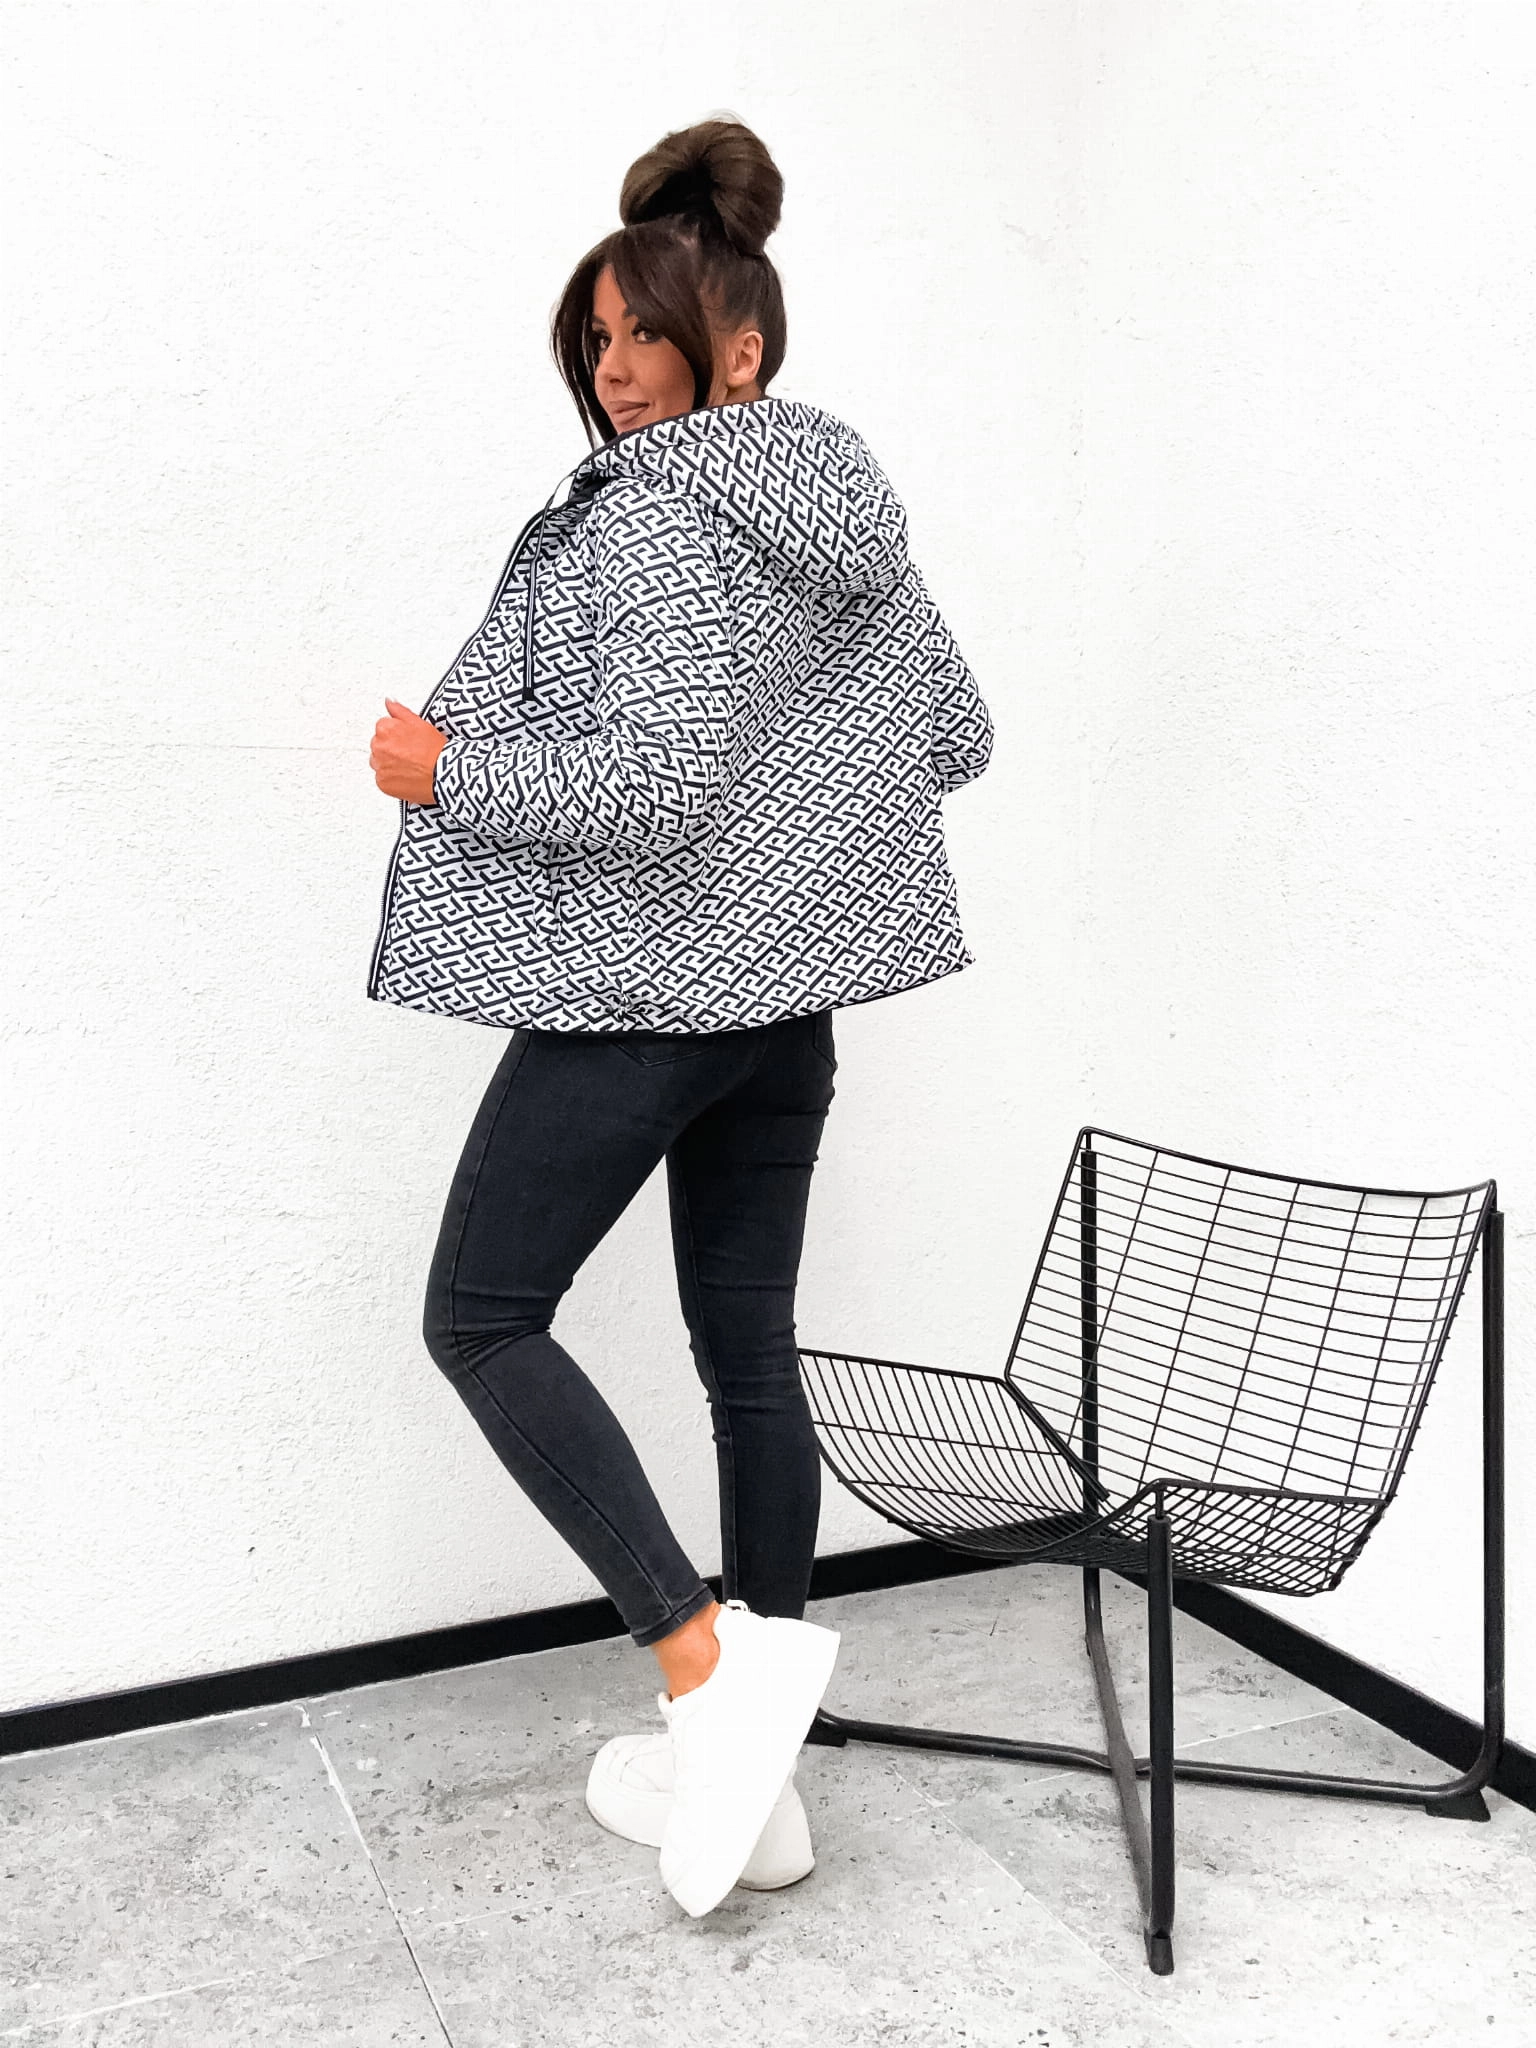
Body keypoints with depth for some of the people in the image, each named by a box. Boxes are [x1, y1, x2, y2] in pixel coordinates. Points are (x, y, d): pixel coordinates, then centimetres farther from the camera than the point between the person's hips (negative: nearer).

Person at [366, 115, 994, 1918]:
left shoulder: (656, 517, -15)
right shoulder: (853, 513, 11)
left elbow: (650, 785, -25)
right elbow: (959, 739, 17)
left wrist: (446, 768, -11)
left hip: (639, 987, -8)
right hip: (792, 989, 9)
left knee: (482, 1317, 6)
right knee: (751, 1346, 12)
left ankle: (711, 1655, -4)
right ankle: (749, 1776, 24)